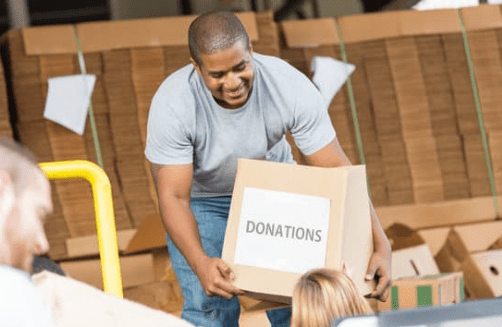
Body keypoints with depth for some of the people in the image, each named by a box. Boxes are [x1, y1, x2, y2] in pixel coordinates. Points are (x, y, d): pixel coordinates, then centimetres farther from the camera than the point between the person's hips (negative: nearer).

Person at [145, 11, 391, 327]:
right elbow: (174, 197, -34)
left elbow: (339, 171, -27)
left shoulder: (291, 86, -31)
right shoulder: (172, 104, -34)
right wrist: (200, 263, -52)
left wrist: (381, 246, -37)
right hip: (202, 199, -2)